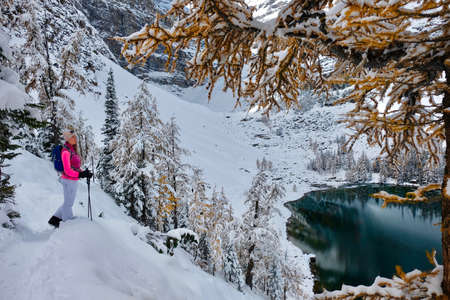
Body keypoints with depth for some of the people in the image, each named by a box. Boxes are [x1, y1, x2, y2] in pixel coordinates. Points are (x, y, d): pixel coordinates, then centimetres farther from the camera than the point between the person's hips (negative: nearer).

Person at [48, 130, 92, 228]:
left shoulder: (72, 150, 10)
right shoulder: (66, 152, -19)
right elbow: (67, 170, -22)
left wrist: (84, 172, -2)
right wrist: (81, 174, -24)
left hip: (73, 180, 9)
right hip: (69, 181, -9)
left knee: (69, 202, 21)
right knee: (68, 203, 7)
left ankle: (54, 219, 35)